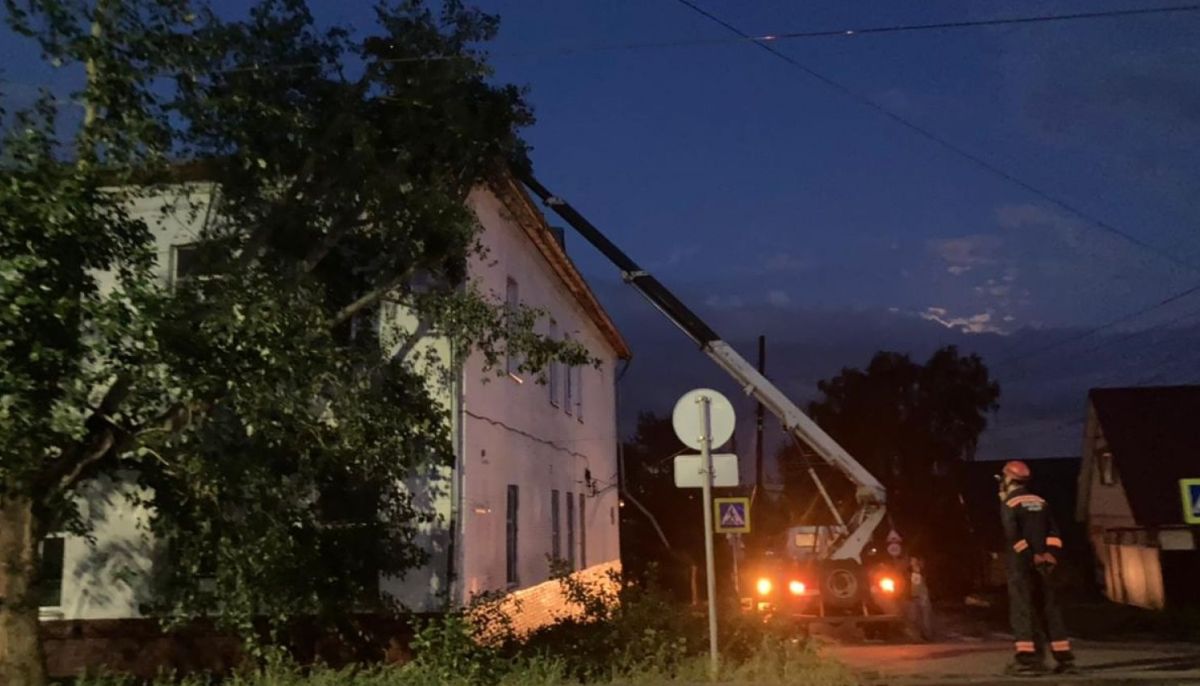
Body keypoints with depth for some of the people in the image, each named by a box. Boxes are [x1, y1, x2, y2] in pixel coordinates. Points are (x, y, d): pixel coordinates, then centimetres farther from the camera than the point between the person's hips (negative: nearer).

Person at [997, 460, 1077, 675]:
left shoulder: (1009, 504, -5)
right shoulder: (1040, 502, 15)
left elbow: (1013, 536, -16)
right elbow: (1054, 534, 7)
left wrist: (1030, 557, -11)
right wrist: (1050, 556, 1)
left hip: (1022, 563, -6)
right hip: (1042, 563, 6)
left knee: (1022, 608, -4)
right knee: (1049, 608, 11)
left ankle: (1026, 659, -9)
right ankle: (1064, 657, 11)